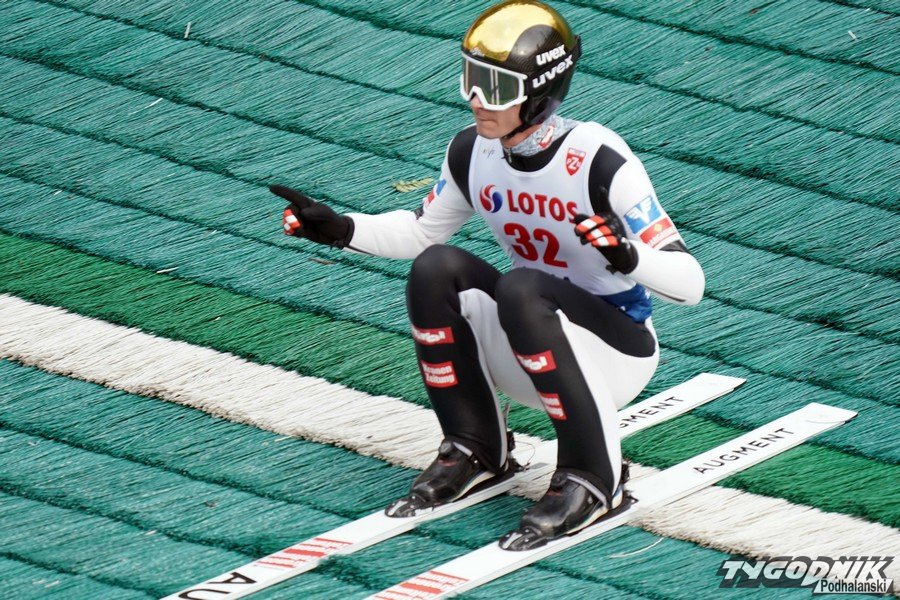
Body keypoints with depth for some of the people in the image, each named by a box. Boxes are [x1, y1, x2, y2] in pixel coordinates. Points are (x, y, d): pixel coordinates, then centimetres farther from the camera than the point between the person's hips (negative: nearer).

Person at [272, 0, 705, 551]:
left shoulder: (599, 161, -24)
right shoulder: (473, 153, -6)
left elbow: (691, 284, -26)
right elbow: (423, 231, 15)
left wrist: (627, 256, -46)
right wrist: (340, 230, -1)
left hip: (619, 351, -6)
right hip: (531, 345, 6)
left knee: (522, 290, -32)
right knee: (437, 268, -16)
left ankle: (594, 480, -21)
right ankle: (477, 455, 0)